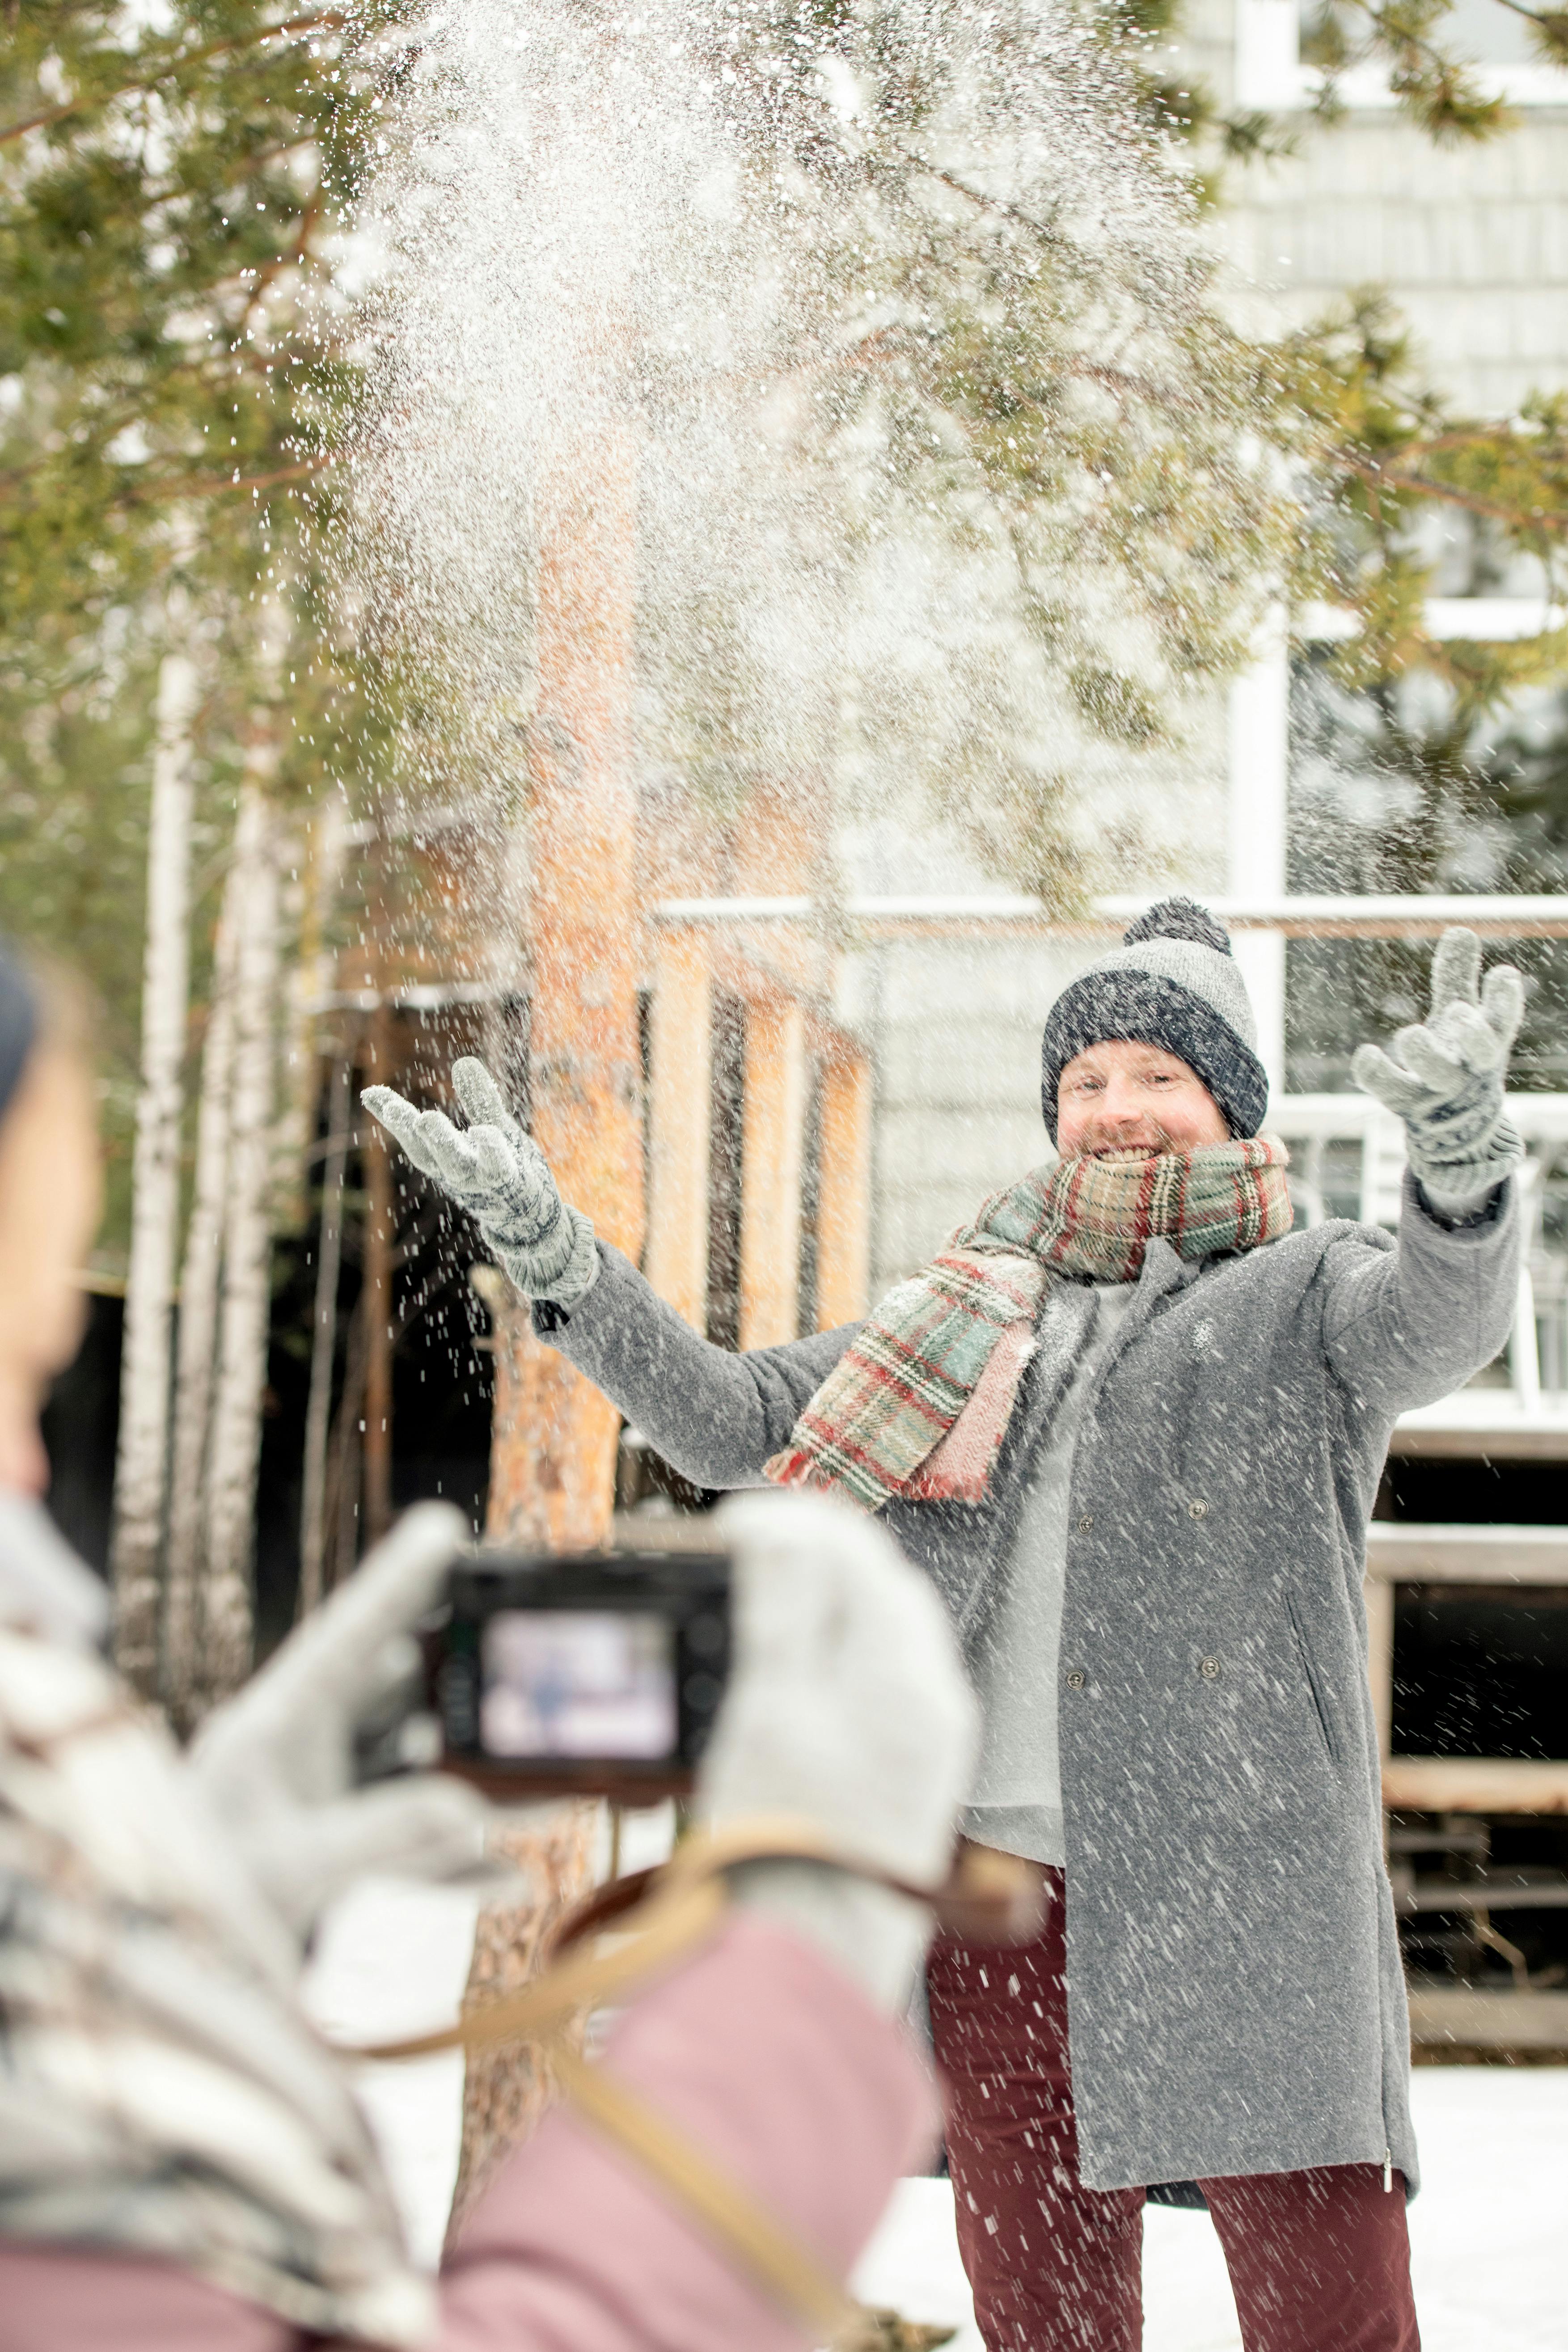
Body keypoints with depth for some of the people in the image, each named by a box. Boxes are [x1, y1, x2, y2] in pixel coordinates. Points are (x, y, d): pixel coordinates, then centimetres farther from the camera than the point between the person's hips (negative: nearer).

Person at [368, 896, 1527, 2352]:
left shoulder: (1307, 1296, 7)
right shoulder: (977, 1314, 19)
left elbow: (1445, 1320, -16)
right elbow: (729, 1423, 16)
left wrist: (1462, 1144, -39)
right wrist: (547, 1247, 4)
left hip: (1244, 1888, -4)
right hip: (1002, 1889, 4)